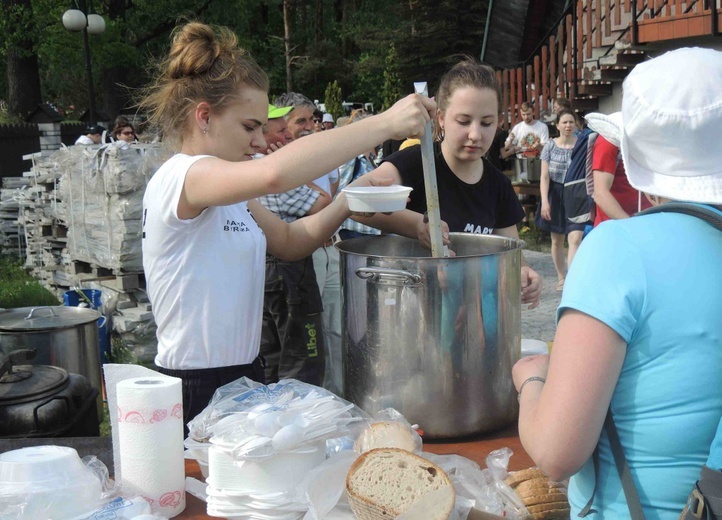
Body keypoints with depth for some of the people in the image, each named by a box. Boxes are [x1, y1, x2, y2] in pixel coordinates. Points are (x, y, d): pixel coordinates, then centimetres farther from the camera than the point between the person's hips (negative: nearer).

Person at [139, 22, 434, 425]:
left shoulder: (228, 194, 10)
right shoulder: (180, 177, -20)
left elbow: (290, 240, 17)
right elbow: (275, 174, -39)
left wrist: (346, 203, -2)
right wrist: (384, 124, -33)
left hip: (244, 376, 9)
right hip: (196, 392, -9)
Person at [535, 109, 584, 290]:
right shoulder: (550, 146, -1)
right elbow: (544, 177, -3)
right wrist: (545, 201, -13)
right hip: (555, 194, 2)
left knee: (575, 239, -15)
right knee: (557, 240, 13)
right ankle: (561, 277, 30)